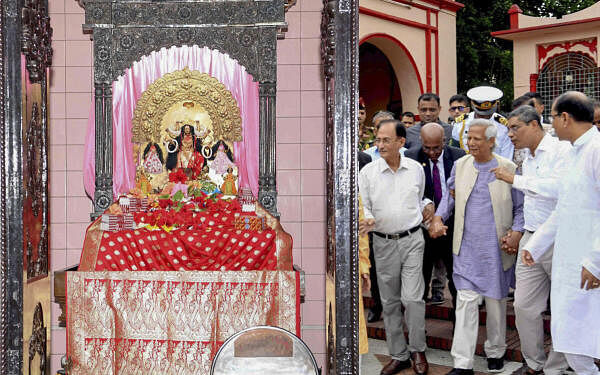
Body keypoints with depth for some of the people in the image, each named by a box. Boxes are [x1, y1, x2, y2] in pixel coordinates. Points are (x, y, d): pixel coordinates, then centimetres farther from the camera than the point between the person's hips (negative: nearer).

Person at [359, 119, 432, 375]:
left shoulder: (416, 169, 3)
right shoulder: (368, 172, -3)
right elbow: (363, 207, -1)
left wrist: (427, 206, -1)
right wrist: (368, 220, -21)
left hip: (412, 240, -1)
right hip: (383, 243, 1)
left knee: (412, 298, -8)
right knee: (390, 302, 9)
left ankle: (417, 350, 13)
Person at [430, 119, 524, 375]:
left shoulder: (508, 168, -2)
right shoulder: (459, 165, 5)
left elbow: (521, 207, 3)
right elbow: (449, 196, 15)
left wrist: (517, 232, -12)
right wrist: (438, 217, -2)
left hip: (497, 248, -1)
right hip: (466, 248, 1)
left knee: (496, 301, 12)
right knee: (466, 301, -4)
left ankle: (495, 352, 32)